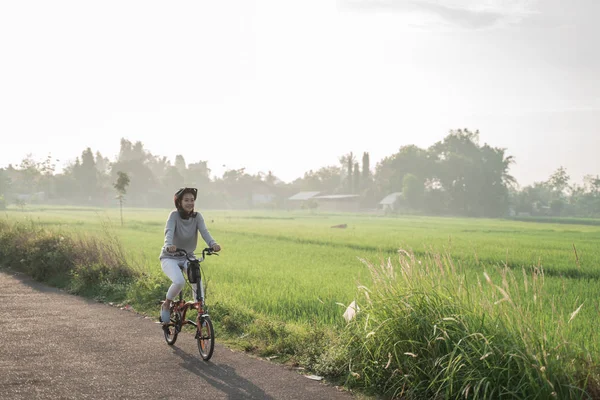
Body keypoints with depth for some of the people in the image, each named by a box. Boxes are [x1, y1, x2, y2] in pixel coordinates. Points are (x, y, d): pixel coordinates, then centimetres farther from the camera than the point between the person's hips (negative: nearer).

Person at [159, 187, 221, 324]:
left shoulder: (197, 216, -7)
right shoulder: (174, 215, -17)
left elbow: (204, 231, -22)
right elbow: (169, 231, -33)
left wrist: (213, 243, -43)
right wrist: (169, 245, -55)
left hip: (188, 256, 3)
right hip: (170, 257, -3)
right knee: (179, 281, -28)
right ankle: (166, 305, -1)